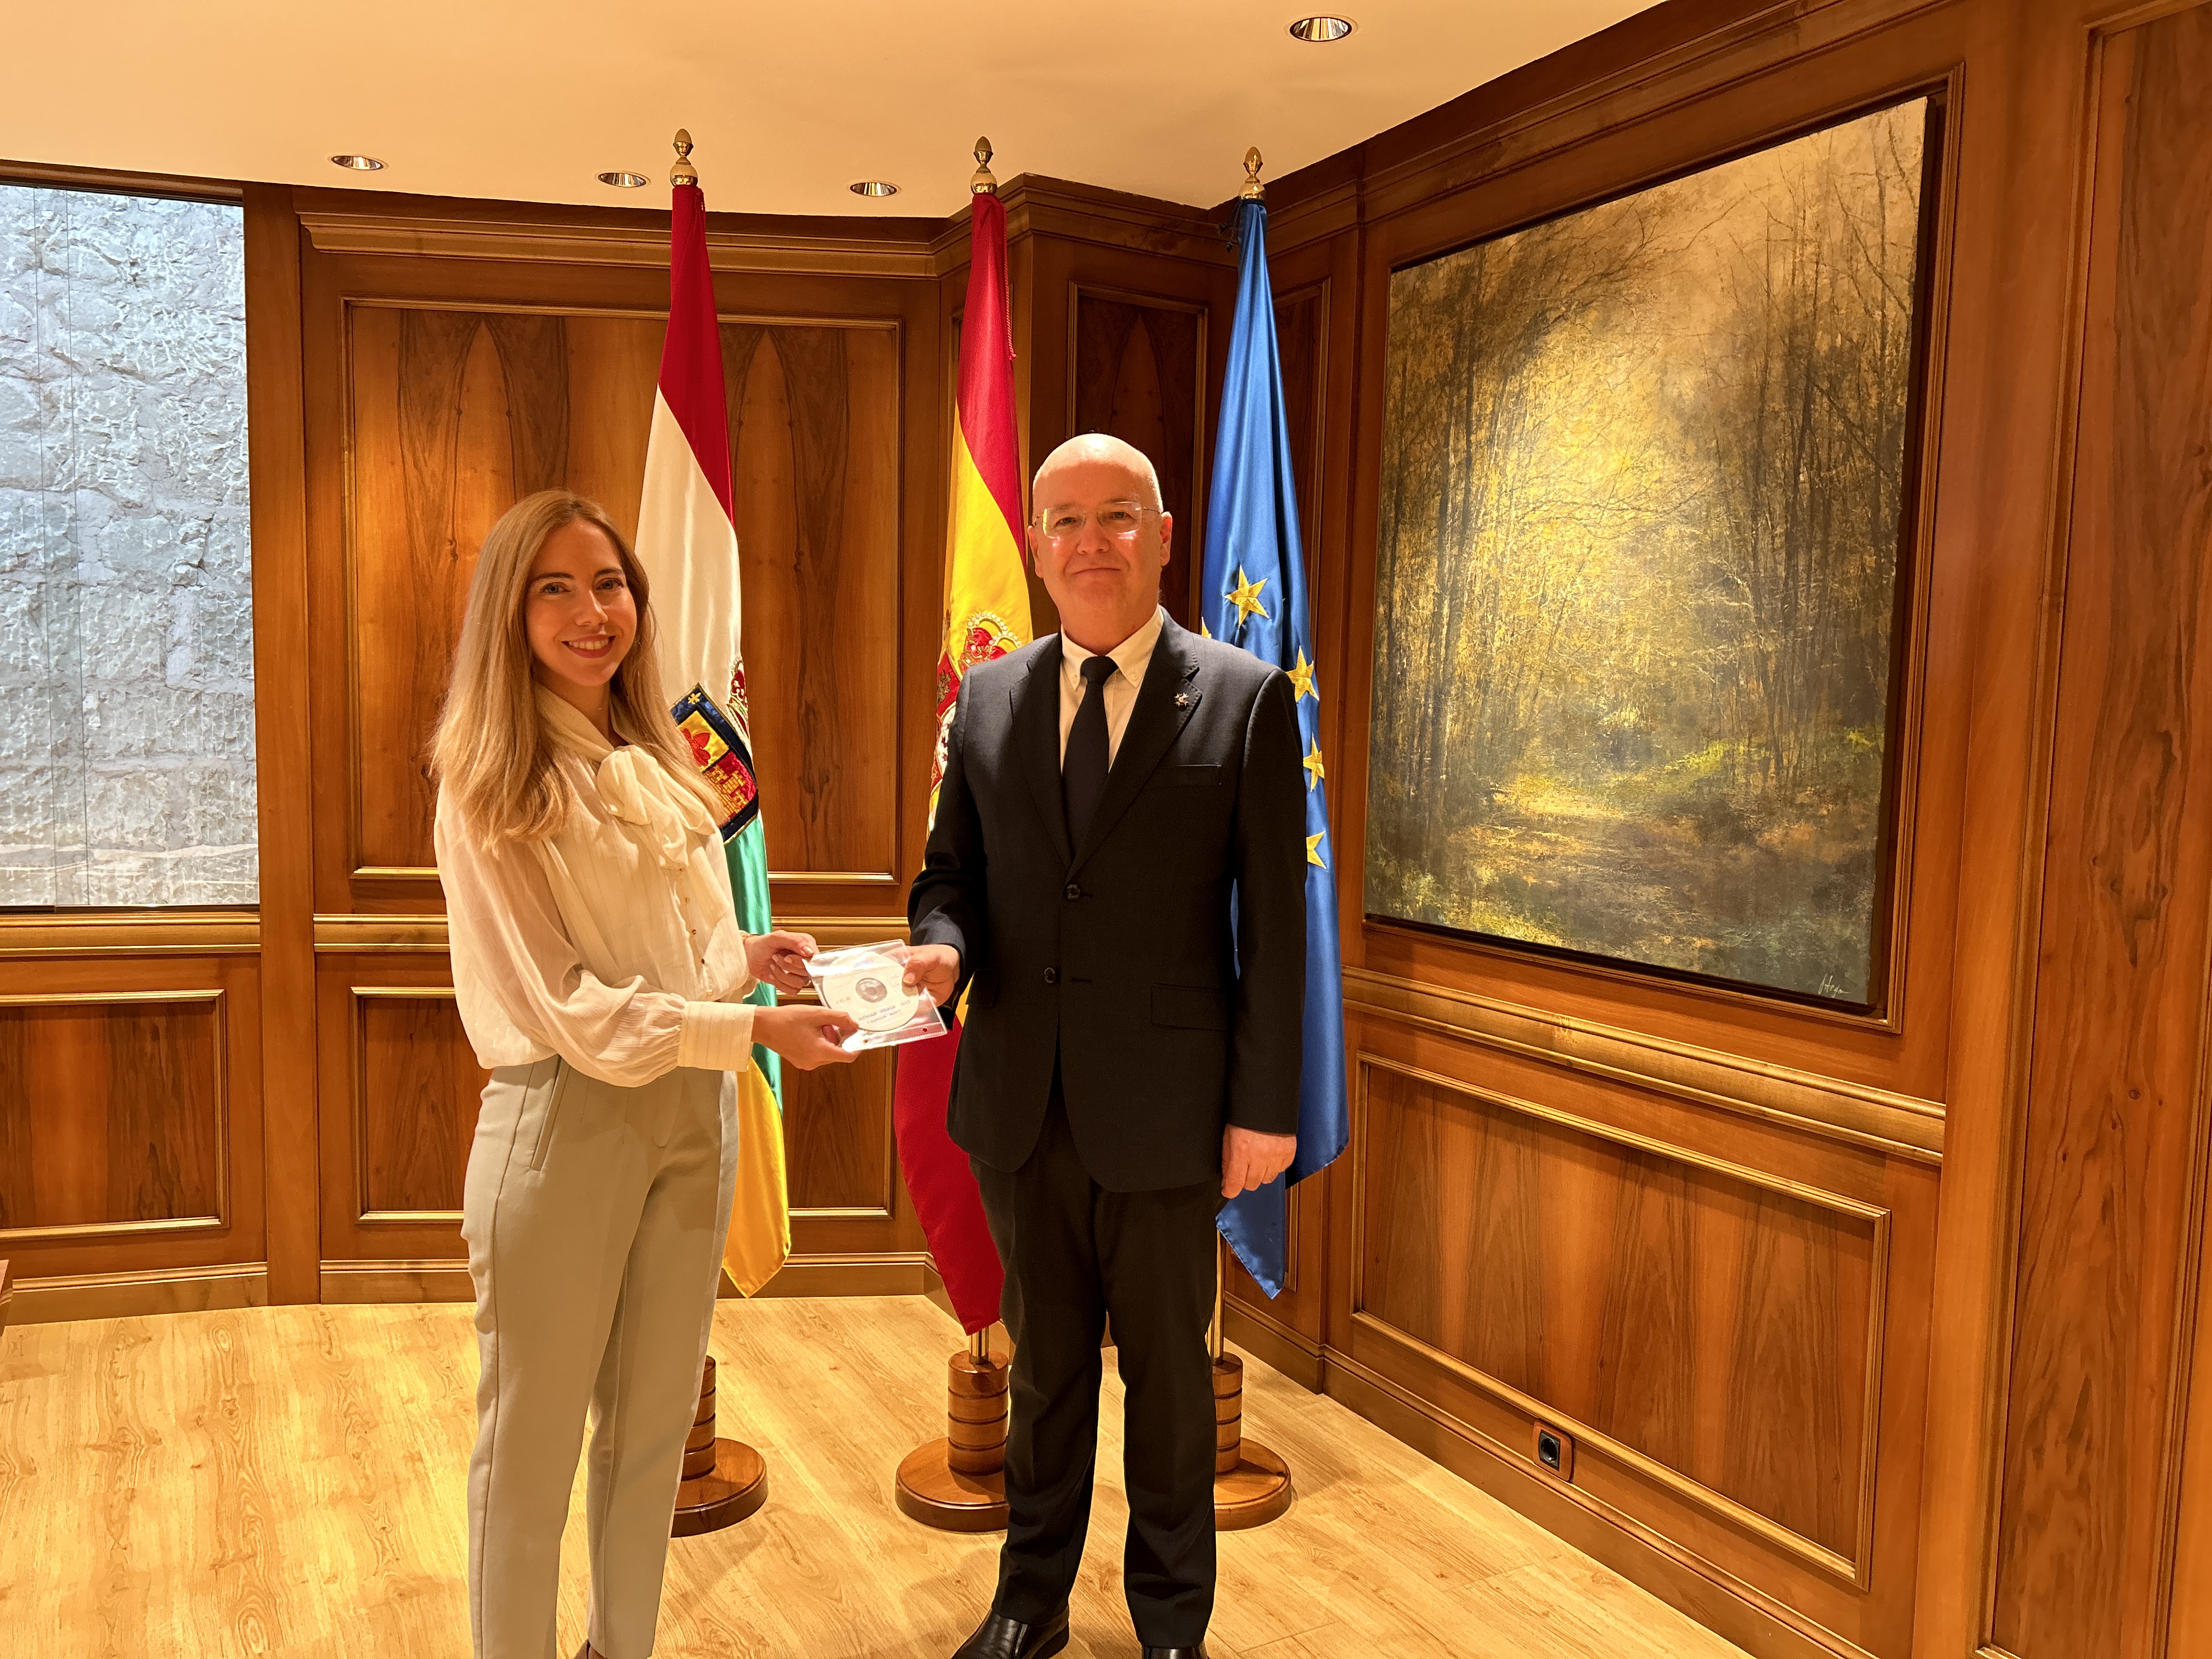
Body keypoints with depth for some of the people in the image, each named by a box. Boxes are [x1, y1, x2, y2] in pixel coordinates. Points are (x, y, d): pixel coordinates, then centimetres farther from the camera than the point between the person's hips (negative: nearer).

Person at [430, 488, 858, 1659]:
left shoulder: (660, 768, 9)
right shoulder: (488, 790, -11)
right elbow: (565, 1009, -16)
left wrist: (749, 956, -4)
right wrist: (751, 1029, -21)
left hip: (694, 1113, 6)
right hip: (563, 1118, -6)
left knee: (653, 1425, 18)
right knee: (535, 1439, 9)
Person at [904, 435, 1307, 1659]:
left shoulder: (1246, 699, -5)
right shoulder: (987, 698, 5)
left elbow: (1273, 921, -6)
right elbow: (951, 867, 10)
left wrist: (1265, 1104, -8)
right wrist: (941, 944, -13)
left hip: (1167, 1107, -3)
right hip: (1021, 1102, 3)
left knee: (1167, 1372, 14)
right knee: (1044, 1362, 19)